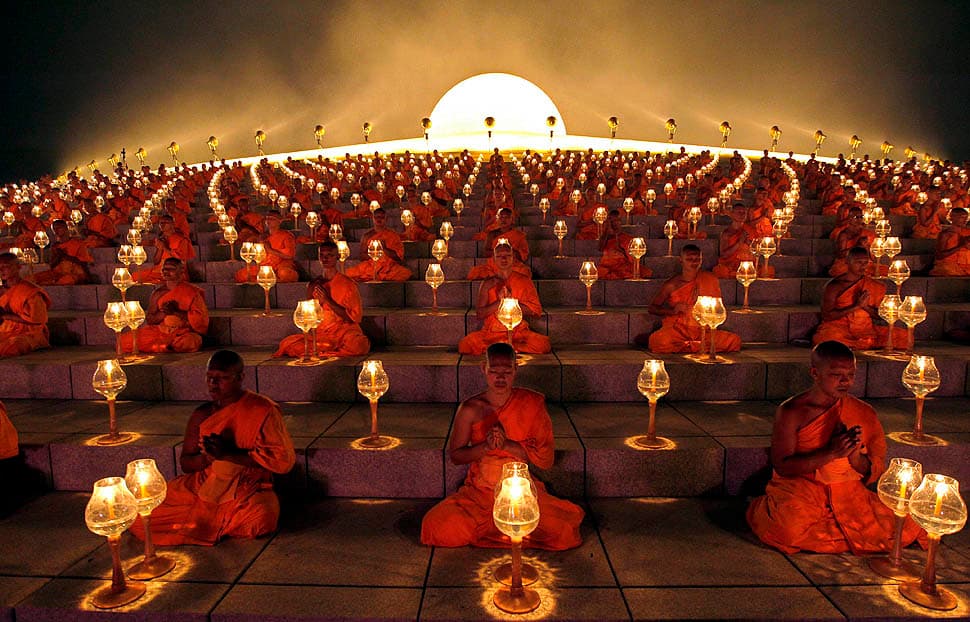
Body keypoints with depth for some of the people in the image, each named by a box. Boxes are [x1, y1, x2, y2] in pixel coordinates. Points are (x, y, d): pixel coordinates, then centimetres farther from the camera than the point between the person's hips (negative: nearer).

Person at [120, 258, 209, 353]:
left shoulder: (192, 292, 0)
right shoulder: (158, 293, 12)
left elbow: (201, 318, -8)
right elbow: (149, 320, 10)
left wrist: (176, 312, -15)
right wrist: (163, 313, -10)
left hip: (183, 333, -4)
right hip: (160, 331, 4)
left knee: (187, 342, -40)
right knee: (124, 340, -15)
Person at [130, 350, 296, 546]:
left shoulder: (263, 410, -8)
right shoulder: (202, 415, 8)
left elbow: (283, 459, -13)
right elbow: (185, 463, 13)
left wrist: (228, 454, -18)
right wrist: (208, 456, -12)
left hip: (247, 494, -3)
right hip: (201, 487, 4)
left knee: (261, 517, -36)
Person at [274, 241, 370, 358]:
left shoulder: (348, 284, 0)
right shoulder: (313, 285, 12)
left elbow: (355, 317, -6)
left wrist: (328, 301, -12)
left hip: (344, 330, -3)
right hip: (320, 333, 4)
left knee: (359, 344, -38)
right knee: (287, 343, -21)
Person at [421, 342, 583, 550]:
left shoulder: (532, 404, -4)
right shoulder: (470, 409, -4)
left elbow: (546, 458, -5)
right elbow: (454, 455, 2)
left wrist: (508, 444, -20)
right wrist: (485, 446, -17)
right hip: (479, 493, 1)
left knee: (563, 532, -23)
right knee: (441, 528, -23)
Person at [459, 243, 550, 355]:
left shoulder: (525, 281, 7)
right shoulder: (487, 284, 9)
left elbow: (536, 310, 1)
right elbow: (479, 314, 2)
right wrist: (499, 302, -13)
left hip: (519, 332, 0)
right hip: (491, 332, 1)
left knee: (543, 343, -31)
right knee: (465, 344, -28)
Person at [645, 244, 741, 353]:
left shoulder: (709, 279, 9)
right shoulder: (672, 284, 3)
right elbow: (652, 308, 6)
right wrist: (673, 311, -10)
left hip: (703, 331, 2)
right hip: (676, 330, -2)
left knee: (734, 341, -22)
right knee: (658, 340, -36)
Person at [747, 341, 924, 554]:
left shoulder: (864, 413, 4)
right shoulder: (792, 412, -8)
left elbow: (874, 474, 7)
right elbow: (781, 466, -12)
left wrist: (854, 455, -18)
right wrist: (831, 453, -21)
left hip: (849, 493, 5)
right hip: (799, 488, -5)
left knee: (906, 526, -17)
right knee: (791, 528, -35)